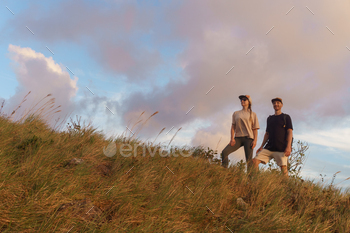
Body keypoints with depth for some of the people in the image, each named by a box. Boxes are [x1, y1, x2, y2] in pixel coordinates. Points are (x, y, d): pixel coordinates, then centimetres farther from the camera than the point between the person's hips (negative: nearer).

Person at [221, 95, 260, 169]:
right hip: (238, 138, 2)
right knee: (224, 152, -18)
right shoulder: (236, 113, 17)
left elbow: (255, 129, 6)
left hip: (248, 138, -2)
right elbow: (233, 126, 11)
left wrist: (255, 140, -6)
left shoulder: (253, 114, 10)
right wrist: (232, 138, -1)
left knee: (249, 160, -8)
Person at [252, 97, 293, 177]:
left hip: (281, 148, -4)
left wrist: (288, 146, -14)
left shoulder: (286, 117, 8)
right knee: (255, 161, -9)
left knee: (283, 167, -14)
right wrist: (261, 146, 14)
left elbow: (290, 132, -1)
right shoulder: (269, 118, 21)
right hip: (269, 147, 5)